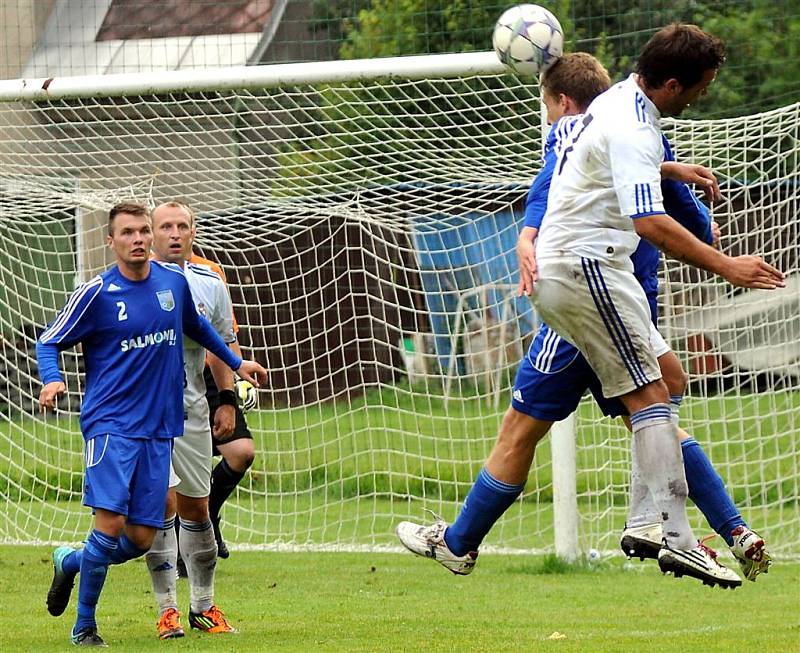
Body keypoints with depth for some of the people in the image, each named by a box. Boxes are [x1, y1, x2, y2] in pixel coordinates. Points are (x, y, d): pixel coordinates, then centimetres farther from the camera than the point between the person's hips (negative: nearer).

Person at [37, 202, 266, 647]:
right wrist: (52, 380, -18)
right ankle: (84, 627, 0)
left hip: (159, 430, 5)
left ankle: (70, 562, 29)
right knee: (111, 522, -17)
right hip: (111, 424, -5)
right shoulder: (97, 293, -6)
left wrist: (236, 362, 32)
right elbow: (49, 341, 1)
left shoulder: (174, 281, 7)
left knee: (142, 539, 0)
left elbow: (196, 326, 28)